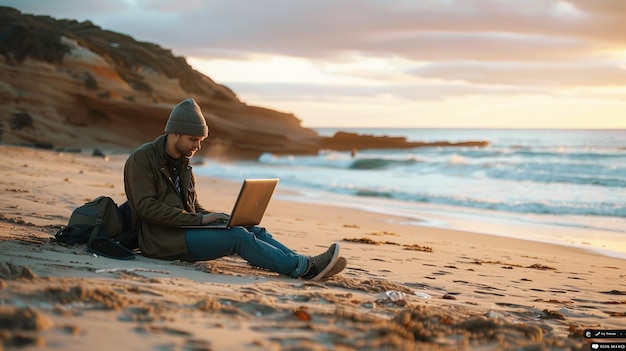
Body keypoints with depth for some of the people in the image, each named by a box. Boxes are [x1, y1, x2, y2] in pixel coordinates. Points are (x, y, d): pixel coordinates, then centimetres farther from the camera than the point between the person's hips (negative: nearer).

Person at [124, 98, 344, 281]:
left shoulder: (182, 161, 17)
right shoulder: (142, 159, -9)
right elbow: (146, 207, -19)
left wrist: (213, 217, 0)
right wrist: (199, 219, -21)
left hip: (183, 230, 8)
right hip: (159, 240, -8)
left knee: (253, 230, -10)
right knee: (237, 236, -25)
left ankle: (306, 265, -23)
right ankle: (303, 268, -30)